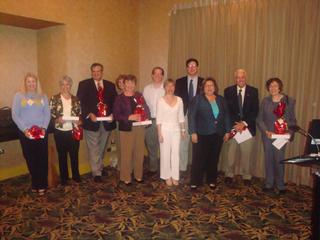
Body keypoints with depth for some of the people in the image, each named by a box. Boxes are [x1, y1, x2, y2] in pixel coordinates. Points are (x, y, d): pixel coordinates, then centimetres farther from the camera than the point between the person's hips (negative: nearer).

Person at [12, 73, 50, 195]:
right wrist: (24, 129, -12)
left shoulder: (43, 96, 9)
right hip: (26, 133, -1)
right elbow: (15, 115, -2)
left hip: (41, 132, 1)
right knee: (30, 159, 5)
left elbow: (47, 114, 5)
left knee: (42, 158, 0)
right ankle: (35, 184, 19)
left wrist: (44, 128, -9)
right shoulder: (18, 96, 4)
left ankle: (42, 185, 10)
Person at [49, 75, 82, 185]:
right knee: (62, 155, 10)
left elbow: (80, 114, 9)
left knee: (74, 154, 10)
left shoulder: (76, 99, 6)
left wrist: (79, 121, -9)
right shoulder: (54, 99, -1)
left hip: (73, 131, 1)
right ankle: (64, 177, 24)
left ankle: (76, 175, 27)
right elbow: (50, 114, -3)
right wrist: (57, 119, -20)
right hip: (60, 132, -1)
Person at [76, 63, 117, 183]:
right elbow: (80, 102, -6)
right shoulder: (84, 84, 0)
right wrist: (89, 114, -18)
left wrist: (112, 114, -8)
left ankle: (100, 167, 33)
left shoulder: (110, 85, 9)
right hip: (92, 121, -3)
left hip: (107, 122, 4)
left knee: (102, 148, 17)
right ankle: (96, 173, 7)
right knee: (94, 149, -1)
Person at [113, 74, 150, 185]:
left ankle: (138, 175, 27)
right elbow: (116, 115, -9)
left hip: (139, 128, 4)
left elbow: (146, 109, 11)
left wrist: (146, 117, -9)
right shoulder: (119, 98, -3)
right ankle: (126, 178, 16)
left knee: (139, 152, 11)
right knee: (126, 153, 1)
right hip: (126, 129, -4)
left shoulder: (139, 95, 8)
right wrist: (129, 117, -21)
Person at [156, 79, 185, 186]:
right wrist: (159, 133, -9)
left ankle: (175, 176, 16)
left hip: (176, 129, 3)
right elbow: (159, 118, -6)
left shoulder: (179, 100, 3)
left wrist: (183, 130, 8)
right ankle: (167, 176, 18)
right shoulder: (161, 101, -5)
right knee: (165, 154, 5)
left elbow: (181, 116, 9)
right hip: (165, 129, -2)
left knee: (176, 153, 5)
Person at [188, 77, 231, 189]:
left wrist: (227, 131, 7)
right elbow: (192, 116, -6)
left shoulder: (221, 100, 11)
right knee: (199, 158, -2)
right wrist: (193, 132, -13)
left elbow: (226, 116, 13)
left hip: (217, 134, 4)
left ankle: (212, 180, 24)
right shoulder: (197, 99, -1)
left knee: (214, 159, 11)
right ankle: (195, 181, 7)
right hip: (202, 134, -4)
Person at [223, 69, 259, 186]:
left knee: (246, 154, 6)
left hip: (248, 127, 0)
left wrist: (244, 123, -12)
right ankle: (229, 175, 21)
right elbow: (227, 110, -1)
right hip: (233, 127, 0)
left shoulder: (253, 91, 3)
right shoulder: (228, 91, 3)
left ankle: (246, 176, 21)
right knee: (231, 154, 5)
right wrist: (235, 124, -12)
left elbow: (255, 111, -2)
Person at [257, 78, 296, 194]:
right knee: (268, 159, 8)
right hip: (267, 135, 2)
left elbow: (292, 120, 3)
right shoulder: (265, 101, 3)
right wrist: (266, 131, -12)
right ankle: (269, 184, 20)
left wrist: (290, 132, -12)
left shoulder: (289, 101, -1)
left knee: (279, 160, -1)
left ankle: (280, 185, 17)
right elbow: (259, 119, 2)